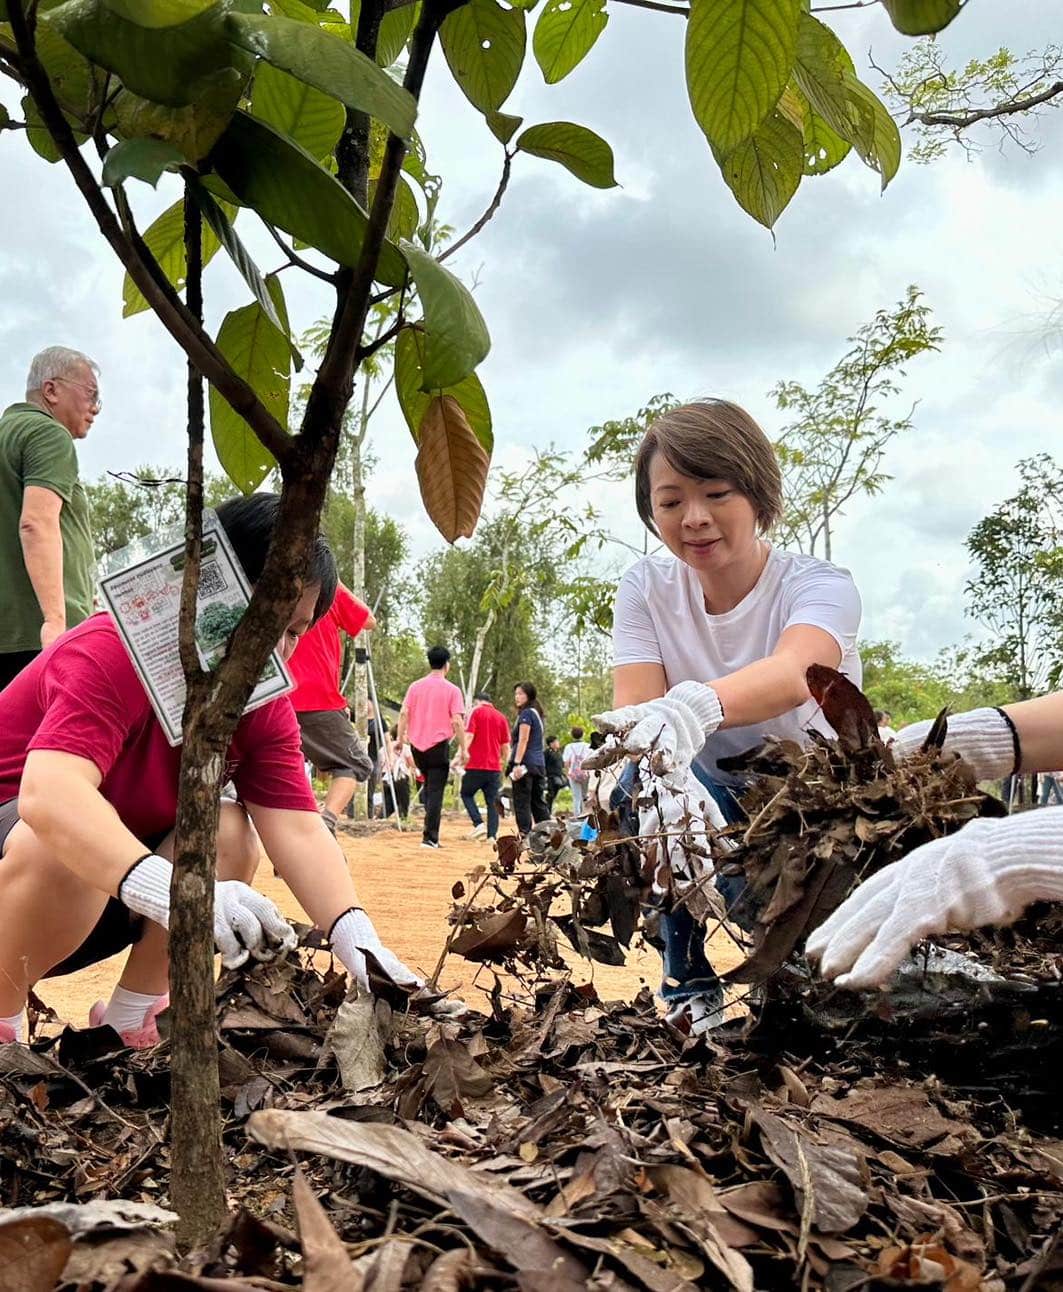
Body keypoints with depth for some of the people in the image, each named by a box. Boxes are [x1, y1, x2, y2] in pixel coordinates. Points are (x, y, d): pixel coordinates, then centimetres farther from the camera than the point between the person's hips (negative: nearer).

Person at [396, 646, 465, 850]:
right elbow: (457, 721, -11)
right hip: (439, 745, -4)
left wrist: (400, 738, 5)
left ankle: (431, 833, 21)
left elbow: (404, 713, -1)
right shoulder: (452, 690, -6)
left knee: (428, 787, 22)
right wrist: (463, 748, -5)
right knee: (435, 792, 0)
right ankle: (430, 837, -4)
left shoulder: (415, 686, 4)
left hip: (417, 745, 4)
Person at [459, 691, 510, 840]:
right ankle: (492, 835, -1)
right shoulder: (501, 717, 11)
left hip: (476, 765, -4)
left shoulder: (476, 712, -1)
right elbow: (505, 745, 12)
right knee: (492, 802, 7)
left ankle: (479, 824, -6)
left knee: (466, 794, 13)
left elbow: (469, 735, -13)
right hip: (495, 767, 4)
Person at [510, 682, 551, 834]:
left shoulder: (526, 713, -7)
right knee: (538, 802, 12)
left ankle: (525, 835, -10)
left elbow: (523, 740, -16)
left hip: (526, 763, -9)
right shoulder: (537, 713, 19)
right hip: (539, 764, 9)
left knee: (522, 804, -6)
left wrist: (517, 763, -21)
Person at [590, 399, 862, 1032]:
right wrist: (662, 771, -48)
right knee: (636, 789, -30)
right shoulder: (647, 589, -8)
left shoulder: (820, 585, -18)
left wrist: (695, 707, -65)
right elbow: (634, 711, -23)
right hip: (710, 804, 3)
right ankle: (691, 993, -8)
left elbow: (793, 675, -42)